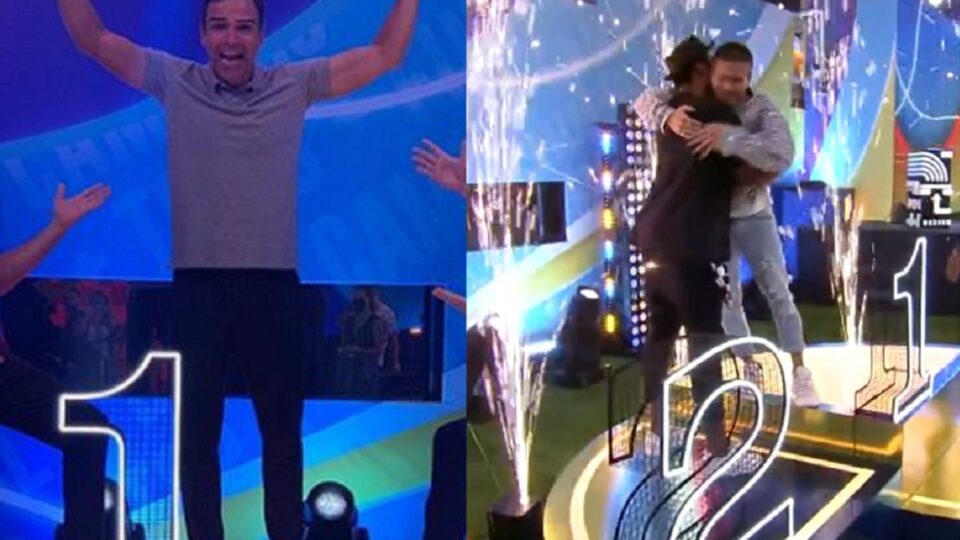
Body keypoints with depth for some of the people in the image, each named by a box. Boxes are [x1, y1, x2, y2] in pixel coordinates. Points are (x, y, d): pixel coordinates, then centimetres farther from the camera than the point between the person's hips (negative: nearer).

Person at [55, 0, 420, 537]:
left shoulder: (295, 84, 2)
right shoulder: (174, 81, 3)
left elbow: (386, 54, 0)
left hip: (274, 284, 0)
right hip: (197, 285, 0)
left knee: (282, 427, 12)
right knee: (198, 428, 12)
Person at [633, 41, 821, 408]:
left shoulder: (762, 109, -22)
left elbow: (782, 154, -40)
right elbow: (646, 101, -16)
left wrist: (729, 137, -51)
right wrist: (668, 117, -40)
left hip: (754, 215, -2)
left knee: (778, 291, 1)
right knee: (728, 297, 10)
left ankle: (799, 373, 10)